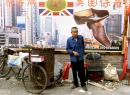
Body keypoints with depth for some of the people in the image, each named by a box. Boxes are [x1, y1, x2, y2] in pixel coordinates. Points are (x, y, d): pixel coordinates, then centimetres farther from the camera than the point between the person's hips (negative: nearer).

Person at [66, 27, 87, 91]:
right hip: (73, 58, 0)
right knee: (74, 72, 13)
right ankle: (75, 84, 29)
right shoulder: (69, 40, -8)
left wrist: (82, 52, 8)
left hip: (80, 58, 0)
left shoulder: (81, 37, -5)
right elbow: (67, 49, -1)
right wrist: (73, 52, -15)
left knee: (81, 72, 2)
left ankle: (83, 84, 17)